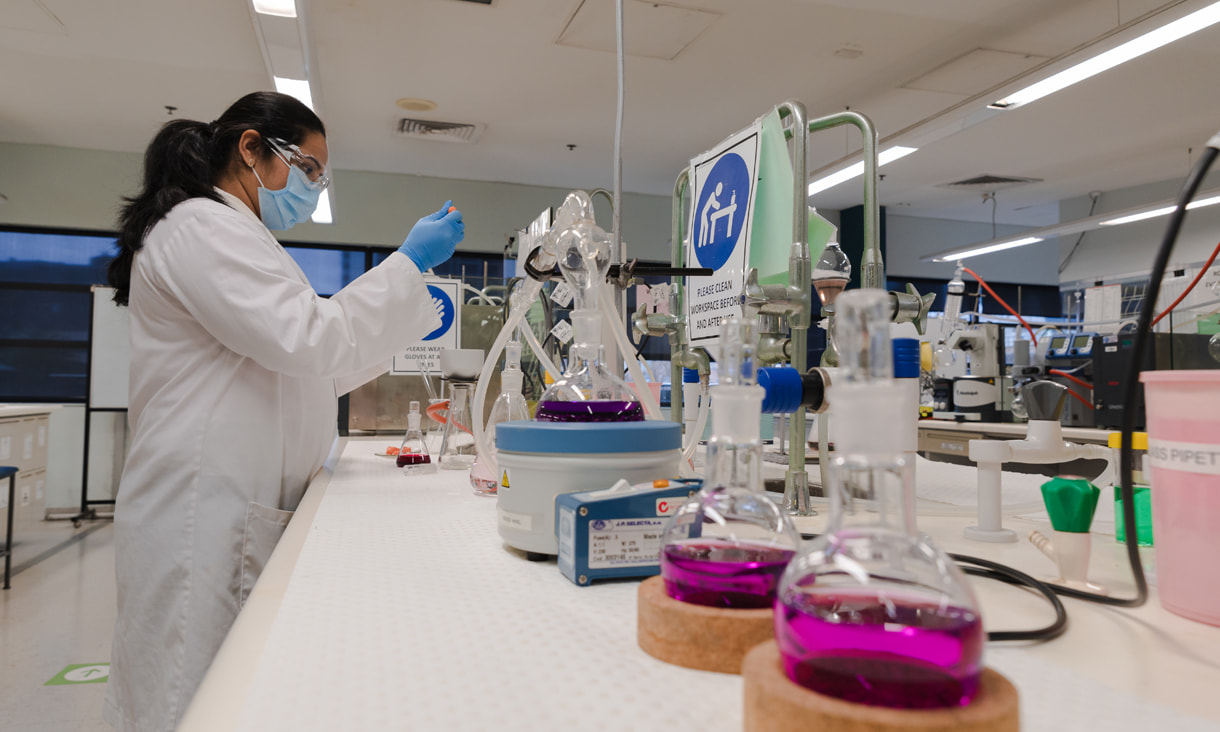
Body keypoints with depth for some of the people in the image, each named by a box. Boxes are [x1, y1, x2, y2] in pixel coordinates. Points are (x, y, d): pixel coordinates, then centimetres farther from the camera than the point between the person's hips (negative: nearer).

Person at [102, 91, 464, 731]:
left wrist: (404, 326, 17)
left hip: (242, 514, 10)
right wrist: (408, 263, -12)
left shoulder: (229, 236, 22)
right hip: (204, 514, -10)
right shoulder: (201, 227, -10)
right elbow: (307, 340, -20)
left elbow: (292, 368, 24)